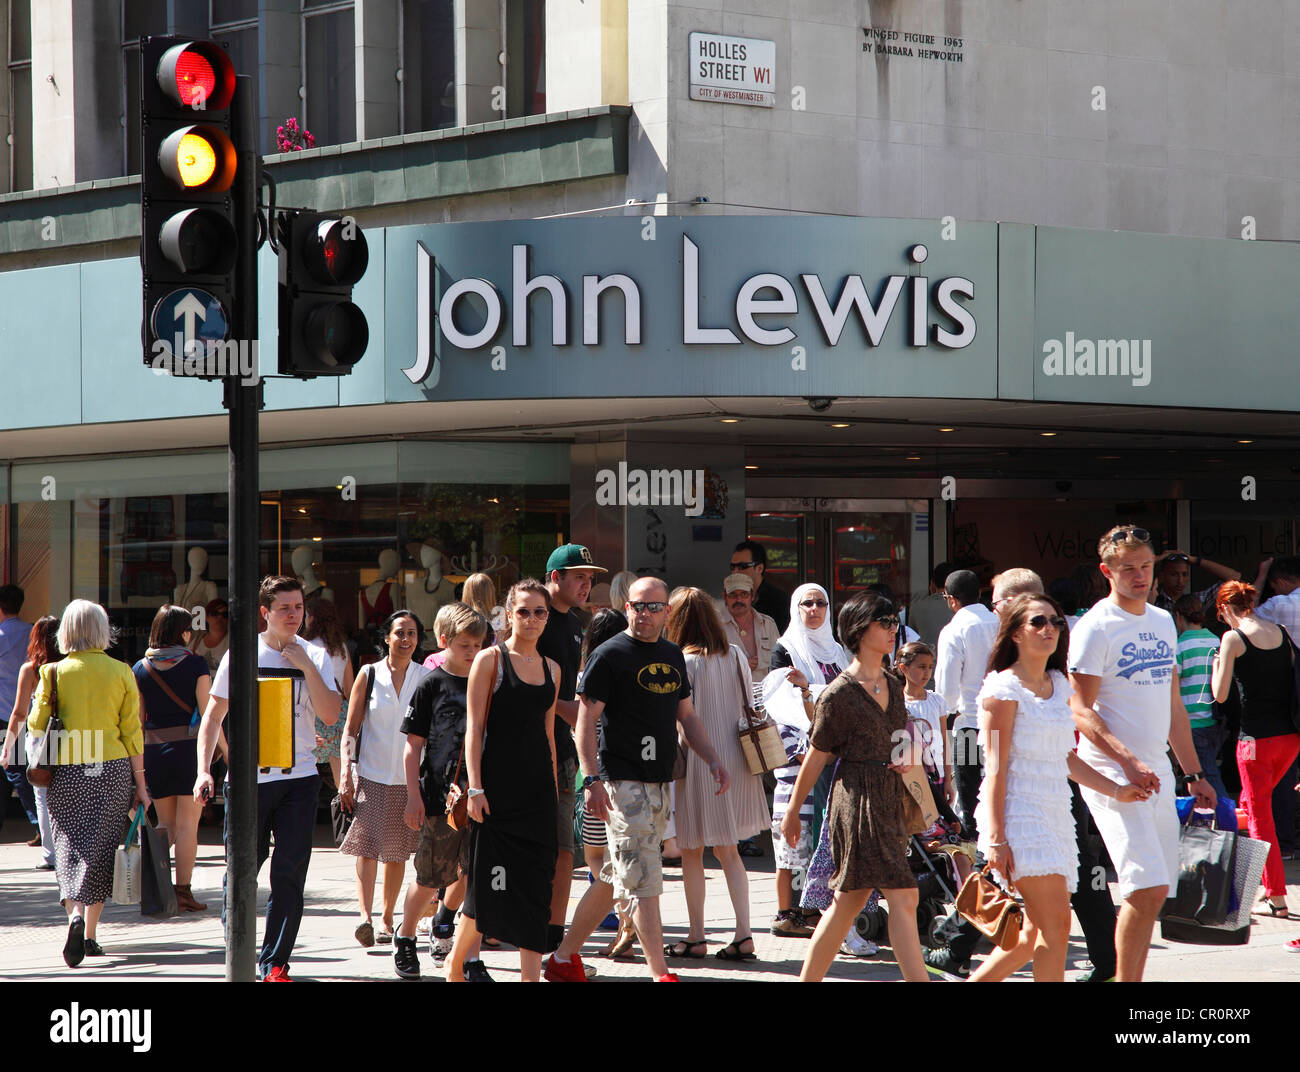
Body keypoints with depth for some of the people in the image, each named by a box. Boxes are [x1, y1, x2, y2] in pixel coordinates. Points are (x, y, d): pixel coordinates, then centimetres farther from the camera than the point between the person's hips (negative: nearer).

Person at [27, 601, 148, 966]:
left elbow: (37, 726, -2)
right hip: (113, 770, 1)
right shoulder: (121, 672, 0)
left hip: (68, 771, -1)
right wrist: (140, 784, 5)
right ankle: (89, 934, 9)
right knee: (101, 850, 8)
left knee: (70, 846, 5)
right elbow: (132, 732, 0)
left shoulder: (54, 672, -2)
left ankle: (75, 913, -19)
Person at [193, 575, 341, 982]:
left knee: (289, 872, -3)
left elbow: (330, 714, -4)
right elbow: (212, 716, 6)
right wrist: (204, 770, -3)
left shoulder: (315, 656, 6)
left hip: (299, 779, 1)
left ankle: (275, 963, 4)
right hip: (248, 777, -1)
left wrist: (307, 668, -12)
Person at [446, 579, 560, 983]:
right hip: (498, 782, -5)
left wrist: (553, 790, 14)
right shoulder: (490, 659, -2)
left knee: (535, 886, 0)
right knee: (490, 882, -3)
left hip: (538, 786, 5)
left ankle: (531, 976, 0)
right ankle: (455, 960, 18)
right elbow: (475, 727, -6)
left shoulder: (551, 669, 13)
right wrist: (475, 788, -12)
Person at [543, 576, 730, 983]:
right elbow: (586, 721, -10)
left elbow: (686, 716, 23)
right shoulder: (609, 655, -7)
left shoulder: (672, 655, 15)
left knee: (614, 879, 13)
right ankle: (661, 974, -13)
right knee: (643, 880, -11)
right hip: (623, 781, -8)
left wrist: (712, 759, 9)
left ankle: (564, 958, 23)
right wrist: (592, 780, -19)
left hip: (660, 783, 8)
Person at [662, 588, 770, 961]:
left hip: (697, 763, -6)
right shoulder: (736, 656, 3)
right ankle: (743, 934, 4)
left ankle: (696, 937, 10)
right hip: (734, 761, 6)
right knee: (727, 851, 13)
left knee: (692, 853, 6)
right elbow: (750, 707, 9)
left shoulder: (683, 663, -15)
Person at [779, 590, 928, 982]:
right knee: (903, 896, -14)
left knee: (850, 899, 9)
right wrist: (792, 812, 3)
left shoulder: (892, 684, 12)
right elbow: (816, 757, -3)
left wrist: (904, 760, 3)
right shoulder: (840, 693, -9)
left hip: (889, 795, 8)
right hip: (858, 798, -8)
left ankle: (807, 980, 17)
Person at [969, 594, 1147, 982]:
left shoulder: (1059, 685, 16)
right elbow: (996, 766, -10)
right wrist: (996, 838, -16)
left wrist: (1116, 791, 14)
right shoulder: (1004, 687, -6)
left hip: (1056, 815, 8)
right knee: (1056, 924, -16)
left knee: (1036, 933, 6)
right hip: (1019, 814, -8)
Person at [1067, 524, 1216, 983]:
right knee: (1147, 889, -16)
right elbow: (1081, 711, -13)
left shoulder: (1163, 622, 15)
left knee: (1152, 894, 6)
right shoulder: (1095, 628, -8)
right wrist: (1129, 761, -24)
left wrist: (1194, 774, 20)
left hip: (1156, 773, 7)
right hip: (1111, 774, -7)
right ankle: (1125, 983, -8)